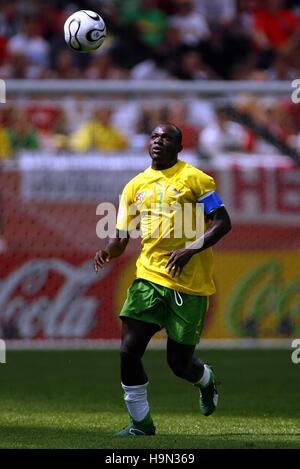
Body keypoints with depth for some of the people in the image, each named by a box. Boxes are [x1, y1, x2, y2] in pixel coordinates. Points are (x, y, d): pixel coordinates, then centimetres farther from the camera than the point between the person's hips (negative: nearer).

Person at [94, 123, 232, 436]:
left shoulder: (193, 178, -3)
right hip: (149, 277, 4)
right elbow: (122, 237, 14)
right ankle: (140, 422, 4)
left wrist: (190, 249, -20)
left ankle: (205, 379, 39)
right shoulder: (135, 186, 11)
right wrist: (108, 251, -9)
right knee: (129, 349, -11)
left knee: (179, 362, 1)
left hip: (189, 284, -4)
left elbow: (222, 222, -7)